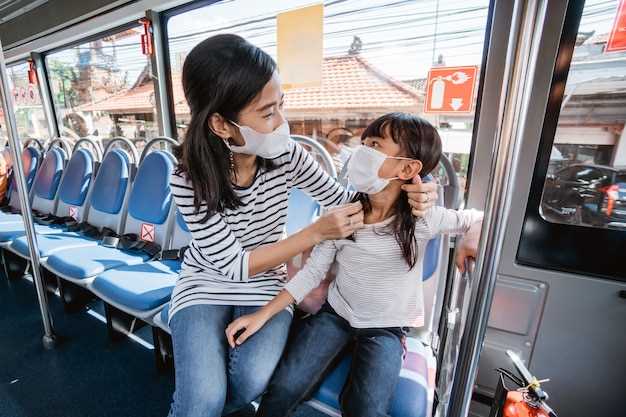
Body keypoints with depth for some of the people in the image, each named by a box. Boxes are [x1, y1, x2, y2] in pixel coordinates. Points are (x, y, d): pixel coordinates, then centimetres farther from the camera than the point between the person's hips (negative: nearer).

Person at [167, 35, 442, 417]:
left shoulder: (285, 154, -15)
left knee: (253, 381, -17)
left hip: (265, 284, 2)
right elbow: (235, 265, -22)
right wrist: (317, 233, -29)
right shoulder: (189, 181, -22)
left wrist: (409, 192, -24)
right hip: (207, 284, -1)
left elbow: (343, 199, -6)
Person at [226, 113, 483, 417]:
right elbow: (312, 272, -9)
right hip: (335, 314, 1)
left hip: (386, 328, 0)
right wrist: (263, 314, -14)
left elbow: (477, 219, 1)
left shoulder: (421, 218, -16)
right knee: (281, 392, -12)